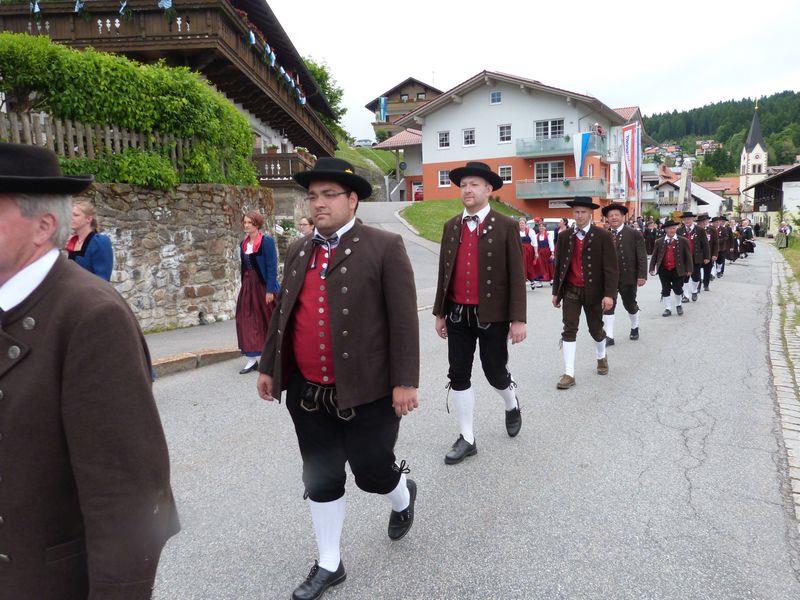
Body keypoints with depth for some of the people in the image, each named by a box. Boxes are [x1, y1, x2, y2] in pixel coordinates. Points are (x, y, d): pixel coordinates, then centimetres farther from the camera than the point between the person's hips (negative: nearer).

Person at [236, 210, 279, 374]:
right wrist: (244, 285, 12)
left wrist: (270, 290, -17)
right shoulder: (243, 244, 11)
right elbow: (243, 266, 16)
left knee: (268, 321, 4)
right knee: (247, 321, 2)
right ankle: (252, 359, 6)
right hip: (248, 286, 6)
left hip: (263, 286, -6)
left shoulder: (267, 241, -10)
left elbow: (272, 267, -13)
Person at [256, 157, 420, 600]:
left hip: (367, 393, -5)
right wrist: (268, 366, 17)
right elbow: (282, 312, 15)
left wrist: (405, 382, -14)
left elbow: (404, 319, -12)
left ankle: (403, 497, 46)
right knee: (320, 480, 14)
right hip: (307, 393, 5)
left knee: (372, 472, 10)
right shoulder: (298, 251, 9)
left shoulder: (384, 247, -9)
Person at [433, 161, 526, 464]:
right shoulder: (450, 226, 8)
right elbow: (444, 272, 11)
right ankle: (467, 438, 19)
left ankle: (512, 405, 42)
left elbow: (516, 276, -7)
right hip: (457, 315, 4)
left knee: (495, 373, 7)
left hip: (493, 316, -4)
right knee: (458, 375, 5)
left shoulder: (505, 227, -4)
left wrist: (518, 319, -11)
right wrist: (440, 313, 11)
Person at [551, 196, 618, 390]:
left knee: (596, 329, 13)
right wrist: (556, 291, 10)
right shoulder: (565, 237, 3)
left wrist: (609, 294, -16)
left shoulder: (603, 236, -6)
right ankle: (569, 374, -3)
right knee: (569, 330, -5)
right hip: (570, 291, 2)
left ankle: (601, 357, 43)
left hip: (593, 292, -2)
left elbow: (611, 268, -9)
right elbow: (559, 265, 10)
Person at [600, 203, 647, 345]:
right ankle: (609, 336, -1)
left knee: (630, 304, 14)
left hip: (628, 277, -1)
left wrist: (642, 276, -13)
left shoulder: (635, 234, -4)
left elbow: (642, 257, -7)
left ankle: (634, 327, 41)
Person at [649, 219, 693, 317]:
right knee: (665, 290, 6)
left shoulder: (683, 241, -1)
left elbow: (688, 256, -1)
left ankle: (679, 305, 33)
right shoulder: (659, 242, 3)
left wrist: (689, 269, -5)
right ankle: (667, 309, 17)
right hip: (664, 271, 1)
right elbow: (654, 256, 5)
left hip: (678, 271, -1)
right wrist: (652, 269, -2)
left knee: (678, 290, 9)